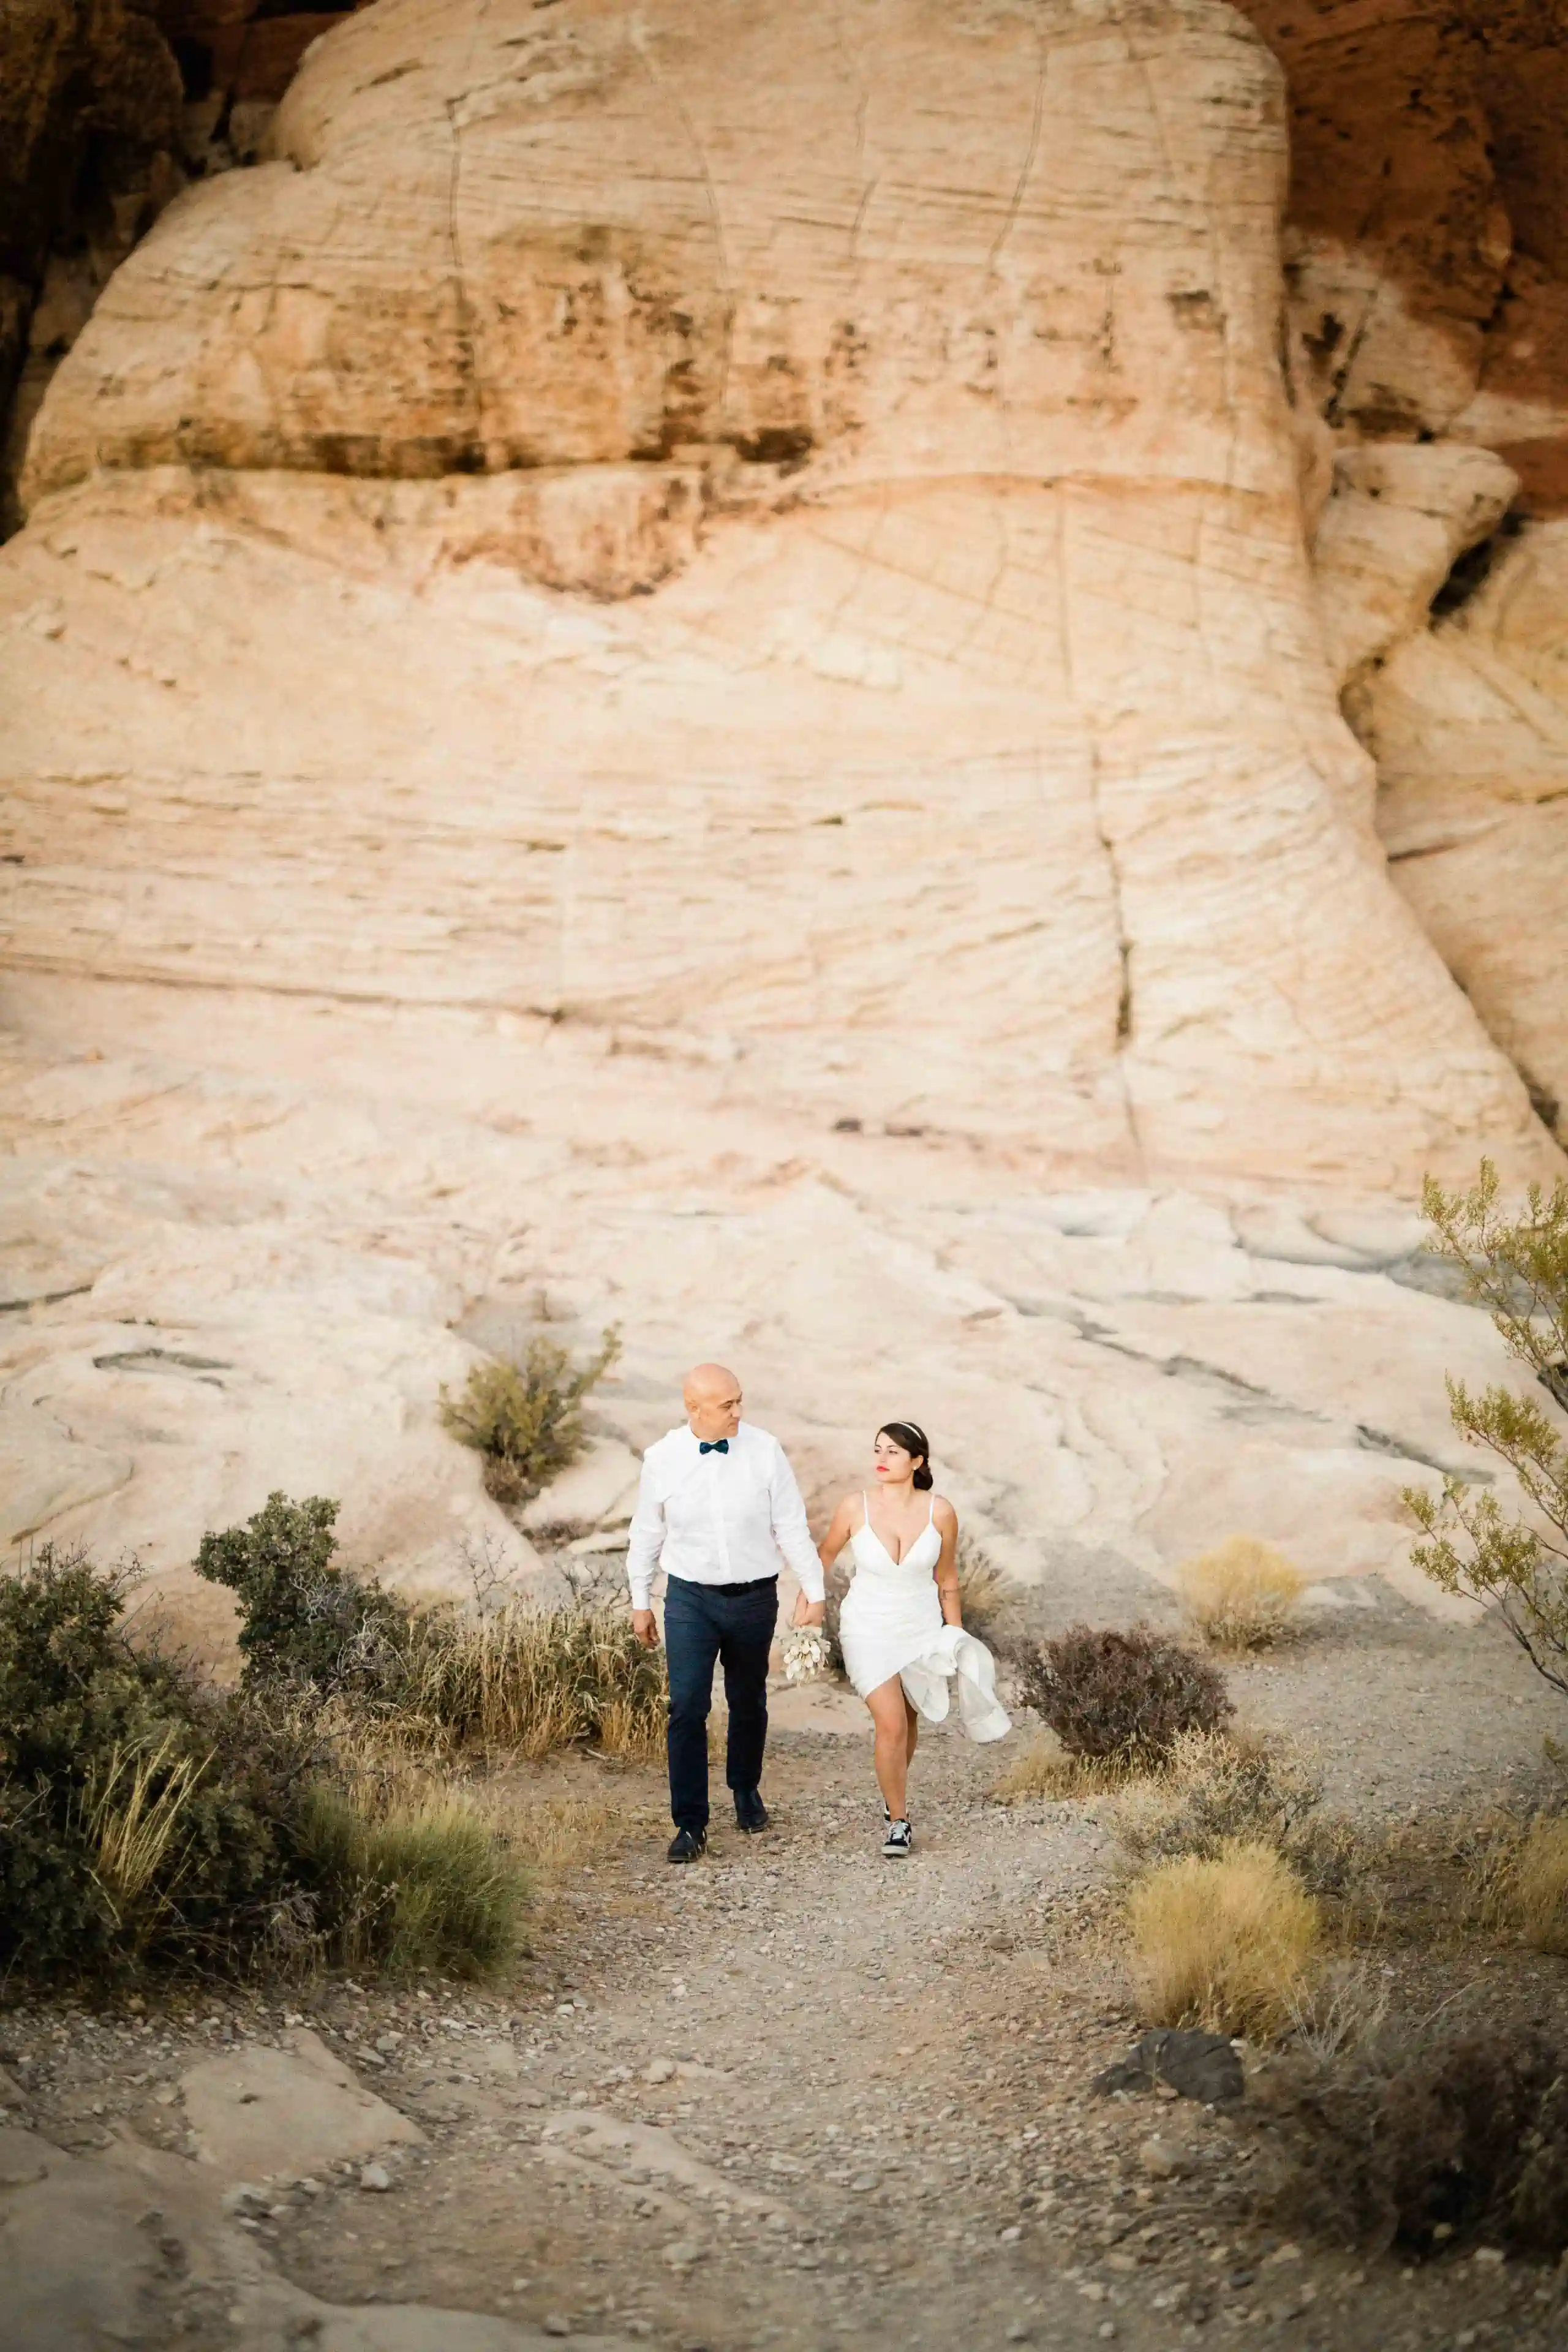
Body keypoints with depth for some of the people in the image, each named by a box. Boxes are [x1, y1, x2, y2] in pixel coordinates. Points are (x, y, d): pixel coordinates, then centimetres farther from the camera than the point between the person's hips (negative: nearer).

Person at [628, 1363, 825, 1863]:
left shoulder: (765, 1451, -7)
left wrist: (814, 1589, 1)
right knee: (687, 1707, -8)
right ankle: (690, 1825, -1)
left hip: (754, 1597, 1)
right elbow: (646, 1534, 6)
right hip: (690, 1597, -1)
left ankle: (746, 1790, 40)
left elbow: (792, 1526, 0)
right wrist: (640, 1602, 11)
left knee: (748, 1702, 15)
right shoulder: (662, 1459, -6)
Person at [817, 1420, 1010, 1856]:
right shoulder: (855, 1508, -15)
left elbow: (946, 1580, 2)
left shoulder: (939, 1512, -12)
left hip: (922, 1628, 2)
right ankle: (897, 1821, 5)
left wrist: (956, 1636, 7)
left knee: (908, 1720, 16)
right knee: (891, 1724, -12)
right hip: (869, 1631, -2)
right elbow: (826, 1553, 4)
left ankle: (894, 1797, 44)